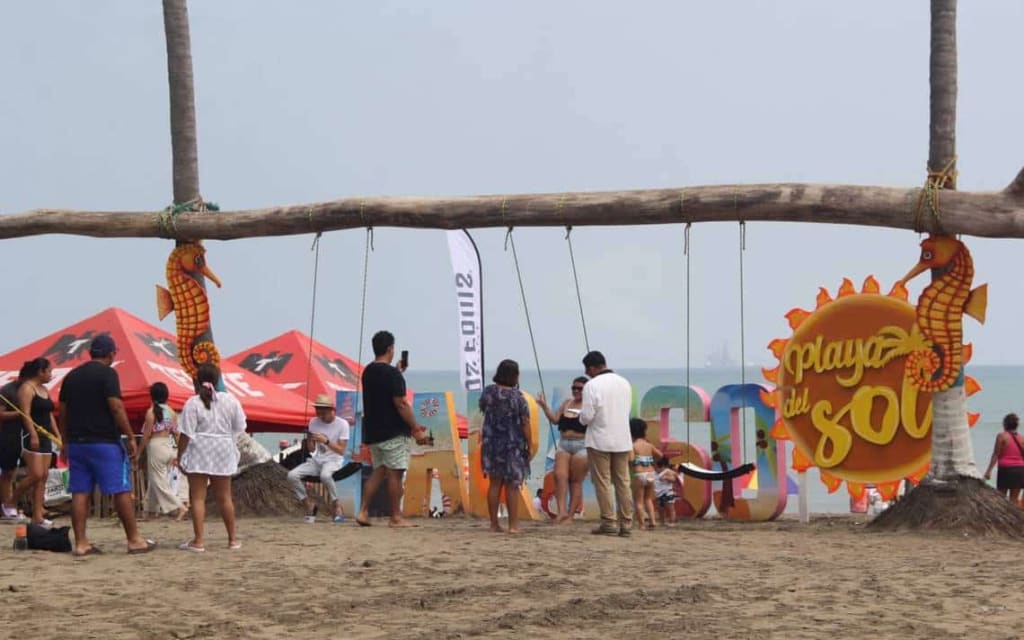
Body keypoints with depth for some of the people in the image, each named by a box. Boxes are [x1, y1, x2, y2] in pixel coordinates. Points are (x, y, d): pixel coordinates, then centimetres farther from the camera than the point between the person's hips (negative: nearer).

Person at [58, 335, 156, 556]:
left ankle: (81, 543, 3)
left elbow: (62, 413, 15)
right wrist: (131, 437, -12)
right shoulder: (107, 373, -7)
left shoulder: (72, 376, 13)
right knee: (121, 491, -1)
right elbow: (116, 407, -15)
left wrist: (66, 443, 21)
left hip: (76, 442, 6)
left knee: (80, 493, 5)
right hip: (104, 442, -6)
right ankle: (134, 540, 2)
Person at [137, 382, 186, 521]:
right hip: (169, 446, 6)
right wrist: (178, 453, 14)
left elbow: (146, 435, -11)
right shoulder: (171, 412, 3)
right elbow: (176, 433, 6)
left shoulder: (151, 412, -12)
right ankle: (153, 508, 23)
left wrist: (139, 452, -3)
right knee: (155, 479, 18)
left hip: (155, 446, -6)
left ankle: (179, 507, -14)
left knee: (159, 481, -3)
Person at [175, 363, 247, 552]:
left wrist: (179, 456, -4)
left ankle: (199, 540, -6)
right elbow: (239, 427, 6)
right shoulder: (230, 400, 0)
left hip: (198, 454, -4)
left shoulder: (193, 403, -9)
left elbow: (186, 434, -11)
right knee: (224, 497, 13)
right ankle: (233, 539, 19)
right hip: (223, 453, 4)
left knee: (197, 497, -1)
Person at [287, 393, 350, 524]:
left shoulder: (342, 424, -7)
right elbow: (312, 449, 9)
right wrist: (309, 440, -13)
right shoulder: (314, 422, 7)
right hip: (316, 460, 5)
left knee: (325, 475, -41)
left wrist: (326, 441, -22)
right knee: (292, 475, -20)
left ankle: (338, 507, -21)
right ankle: (309, 504, -4)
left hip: (333, 461, -5)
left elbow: (341, 451, -10)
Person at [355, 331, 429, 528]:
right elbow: (401, 404, -19)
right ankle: (396, 518, 1)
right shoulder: (392, 374, -16)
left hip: (372, 431, 8)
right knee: (395, 473, -2)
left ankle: (363, 512, 4)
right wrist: (416, 430, -14)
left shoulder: (368, 372, 10)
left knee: (379, 471, 14)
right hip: (393, 432, -8)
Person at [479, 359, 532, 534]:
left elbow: (482, 409, 17)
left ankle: (494, 524, 11)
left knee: (495, 483, 10)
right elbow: (525, 424, -13)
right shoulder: (517, 397, -14)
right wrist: (529, 446, -5)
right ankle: (513, 524, 2)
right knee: (512, 485, 3)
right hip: (513, 445, -4)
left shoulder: (488, 392, -2)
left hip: (491, 443, 4)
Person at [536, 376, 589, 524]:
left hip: (581, 445, -5)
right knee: (560, 476, -12)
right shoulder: (566, 403, 15)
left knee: (576, 481, 0)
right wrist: (544, 406, 4)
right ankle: (562, 511, -16)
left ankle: (570, 515, 5)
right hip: (564, 444, 5)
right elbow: (555, 419, 13)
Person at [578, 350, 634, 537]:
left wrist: (582, 417, 7)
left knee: (602, 483, 2)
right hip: (622, 440, 5)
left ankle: (609, 523, 0)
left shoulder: (592, 385, -13)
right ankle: (626, 523, 8)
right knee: (623, 482, 9)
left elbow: (587, 417, -15)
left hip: (600, 440, -5)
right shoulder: (624, 383, 6)